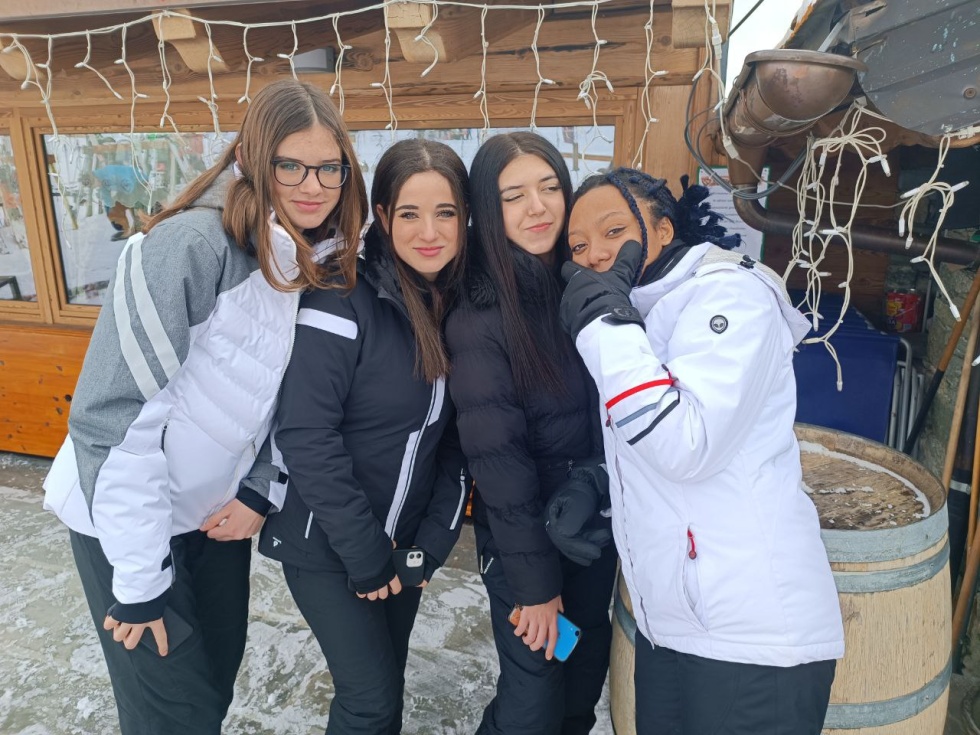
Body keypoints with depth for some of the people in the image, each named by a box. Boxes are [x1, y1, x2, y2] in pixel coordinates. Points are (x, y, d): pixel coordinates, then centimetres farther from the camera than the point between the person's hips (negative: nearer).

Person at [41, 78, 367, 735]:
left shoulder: (327, 263, -4)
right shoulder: (191, 245, -25)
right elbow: (117, 416, -25)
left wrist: (264, 492, -6)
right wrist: (141, 579, -20)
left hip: (217, 512, 6)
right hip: (127, 515, -5)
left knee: (220, 676, 19)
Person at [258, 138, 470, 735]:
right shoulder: (343, 302, -20)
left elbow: (456, 438, 2)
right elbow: (305, 437, -21)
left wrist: (436, 537, -4)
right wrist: (363, 551, -17)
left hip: (402, 542, 6)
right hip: (326, 545, -5)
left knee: (388, 678, 20)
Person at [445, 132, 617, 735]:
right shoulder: (480, 319, -18)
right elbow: (497, 459, -18)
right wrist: (534, 583, -14)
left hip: (598, 526, 5)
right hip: (524, 538, -5)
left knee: (585, 683, 21)